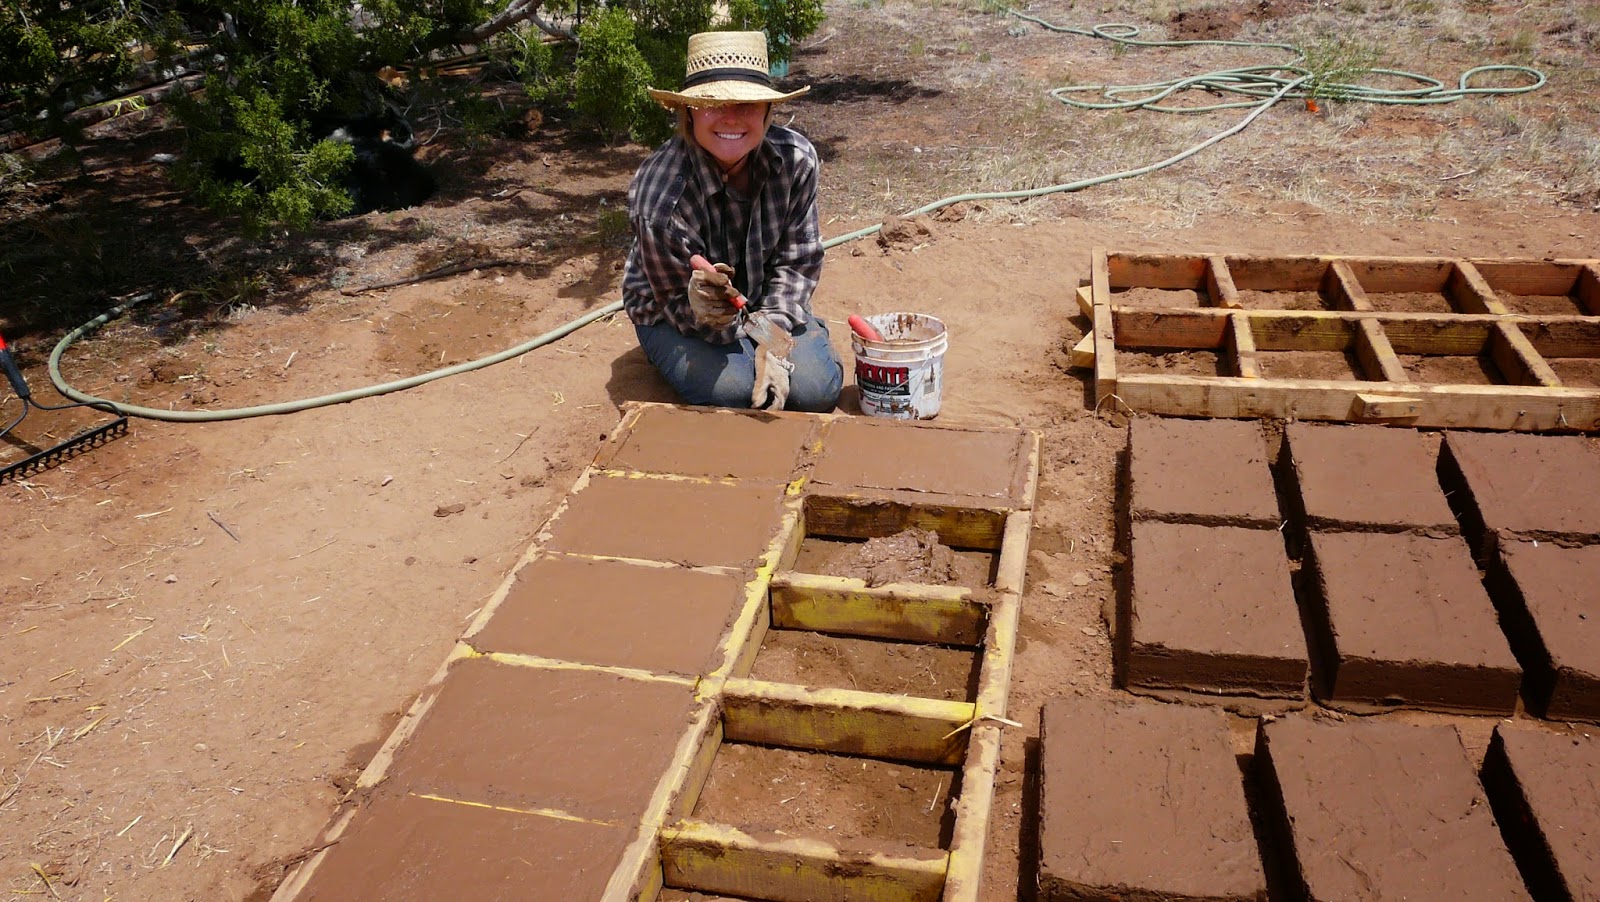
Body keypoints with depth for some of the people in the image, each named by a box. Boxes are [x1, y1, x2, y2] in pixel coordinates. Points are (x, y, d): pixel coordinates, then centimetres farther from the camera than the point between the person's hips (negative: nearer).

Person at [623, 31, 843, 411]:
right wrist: (710, 317, -45)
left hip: (763, 304, 3)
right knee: (733, 388, -29)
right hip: (673, 314, -3)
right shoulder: (659, 199, -33)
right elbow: (679, 308, -21)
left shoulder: (796, 158, -21)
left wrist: (772, 338, -21)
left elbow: (798, 260, -10)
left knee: (816, 388, -18)